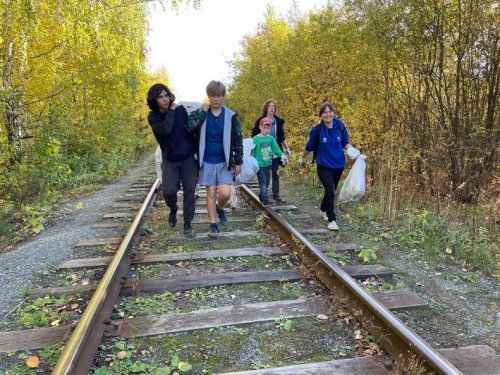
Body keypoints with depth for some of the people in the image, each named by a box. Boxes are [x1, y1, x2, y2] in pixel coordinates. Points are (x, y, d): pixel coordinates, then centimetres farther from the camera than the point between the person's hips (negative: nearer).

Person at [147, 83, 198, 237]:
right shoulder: (153, 117, -6)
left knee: (189, 191, 0)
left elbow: (190, 130, 3)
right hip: (169, 160, -1)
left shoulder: (181, 110, -3)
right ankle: (173, 210, 22)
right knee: (169, 190, -13)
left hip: (188, 158, 1)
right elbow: (165, 129, -27)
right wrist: (171, 111, -17)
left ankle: (187, 224, 14)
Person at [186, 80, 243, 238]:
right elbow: (189, 128, -19)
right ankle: (213, 224, 15)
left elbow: (238, 140, 1)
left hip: (225, 162, 0)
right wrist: (202, 112, -21)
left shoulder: (231, 116, -3)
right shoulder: (200, 114, -1)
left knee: (225, 193, -9)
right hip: (207, 161, 0)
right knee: (211, 193, 3)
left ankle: (220, 208, 25)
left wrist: (238, 162, -1)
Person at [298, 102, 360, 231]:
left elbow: (345, 142, 6)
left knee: (331, 191, 19)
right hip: (324, 166, -4)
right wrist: (302, 158, 13)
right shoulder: (317, 130, -13)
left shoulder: (340, 126, -7)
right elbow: (310, 146, 1)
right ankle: (332, 220, -5)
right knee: (330, 191, -14)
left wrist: (350, 149, -15)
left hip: (338, 165, 4)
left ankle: (324, 210, 44)